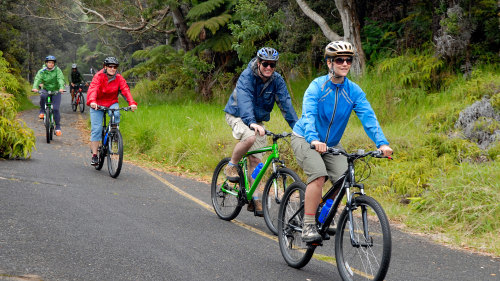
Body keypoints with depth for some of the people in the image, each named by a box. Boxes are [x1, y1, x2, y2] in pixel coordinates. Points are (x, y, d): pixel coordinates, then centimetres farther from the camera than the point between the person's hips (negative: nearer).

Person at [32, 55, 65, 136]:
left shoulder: (57, 70, -6)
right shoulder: (42, 71, -4)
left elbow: (60, 79, -21)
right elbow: (38, 79, -18)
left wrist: (61, 88, -40)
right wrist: (35, 87, -38)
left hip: (56, 91, -1)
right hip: (45, 89, 1)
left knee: (55, 109, -11)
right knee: (43, 96, -36)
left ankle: (58, 127, -1)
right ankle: (42, 111, -13)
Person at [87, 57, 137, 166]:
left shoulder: (119, 78, -6)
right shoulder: (98, 76, -15)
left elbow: (126, 90, -17)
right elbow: (93, 89, -30)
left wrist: (132, 103, -35)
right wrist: (92, 101, -50)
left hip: (112, 103, 2)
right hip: (98, 105, -2)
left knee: (116, 115, -32)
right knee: (96, 129, -11)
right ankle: (94, 155, -6)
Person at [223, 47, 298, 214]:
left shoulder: (277, 80, -11)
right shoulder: (247, 76, -25)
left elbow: (286, 103, -14)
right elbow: (245, 100, -39)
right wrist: (251, 122, -54)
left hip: (257, 120, 5)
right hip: (237, 116, -4)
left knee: (255, 160, -1)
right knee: (250, 137, -36)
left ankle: (254, 199, 7)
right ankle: (231, 166, -12)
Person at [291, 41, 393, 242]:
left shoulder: (354, 91, -9)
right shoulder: (317, 86, -20)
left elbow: (368, 117, -19)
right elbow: (308, 114, -33)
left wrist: (382, 143, -35)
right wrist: (314, 139, -52)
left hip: (331, 143, 5)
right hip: (305, 139, -4)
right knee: (318, 175, -28)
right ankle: (308, 226, -21)